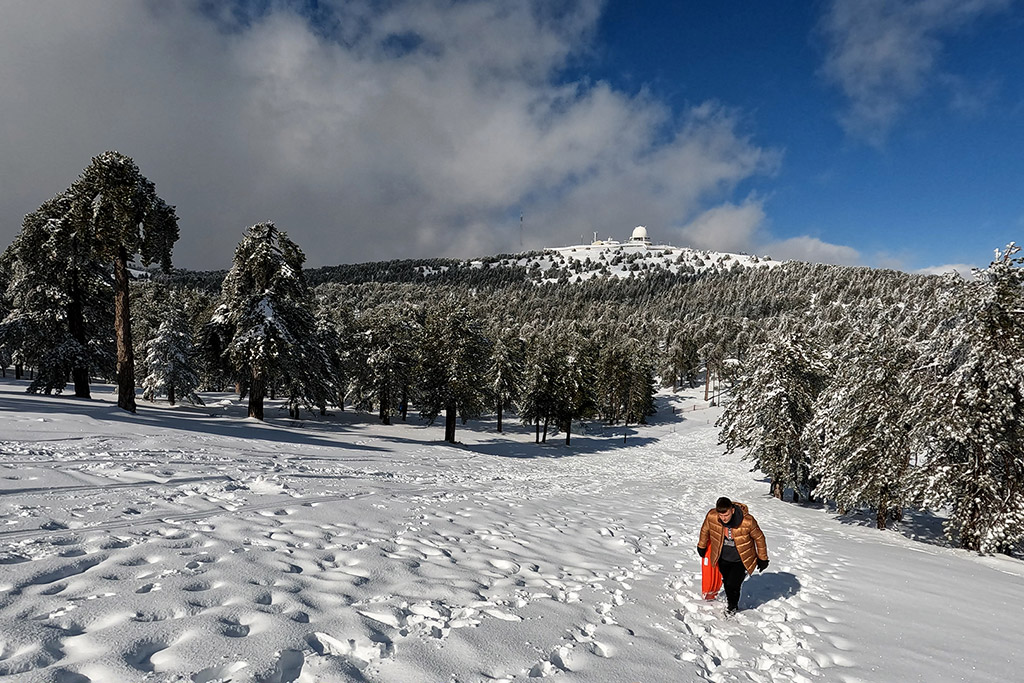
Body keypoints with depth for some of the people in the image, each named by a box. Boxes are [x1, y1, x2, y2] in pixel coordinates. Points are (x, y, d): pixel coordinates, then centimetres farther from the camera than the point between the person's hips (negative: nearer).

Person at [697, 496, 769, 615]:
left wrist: (762, 559, 0)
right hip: (723, 559, 3)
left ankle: (732, 607, 23)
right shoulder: (711, 516, -24)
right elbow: (705, 530, -1)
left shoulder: (748, 521, -31)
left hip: (742, 560, -3)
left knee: (732, 584, -8)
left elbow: (759, 538, -12)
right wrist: (701, 546, 15)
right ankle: (731, 602, 44)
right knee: (726, 583, 14)